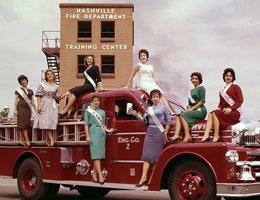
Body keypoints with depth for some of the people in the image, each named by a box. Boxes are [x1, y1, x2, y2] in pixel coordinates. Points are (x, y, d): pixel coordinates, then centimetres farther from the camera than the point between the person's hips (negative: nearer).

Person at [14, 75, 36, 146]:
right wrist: (15, 110, -8)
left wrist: (36, 110, 8)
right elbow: (16, 100, 2)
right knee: (23, 123, -11)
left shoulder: (30, 91, 17)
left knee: (26, 124, 0)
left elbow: (33, 101, 16)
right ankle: (27, 140, -15)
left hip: (28, 108, 4)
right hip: (21, 107, -4)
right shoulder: (18, 90, 6)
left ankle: (21, 140, 3)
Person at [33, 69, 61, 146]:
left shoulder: (56, 87, 11)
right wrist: (39, 105, -10)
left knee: (50, 122, -5)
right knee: (46, 122, -12)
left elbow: (58, 98, 10)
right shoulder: (42, 85, 5)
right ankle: (51, 139, -13)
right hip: (44, 105, -2)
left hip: (52, 105, 2)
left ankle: (47, 140, 2)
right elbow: (39, 96, 0)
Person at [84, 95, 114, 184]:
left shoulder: (102, 112, 17)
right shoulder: (88, 111, 6)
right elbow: (86, 124, 2)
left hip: (102, 133, 5)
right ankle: (100, 176, -15)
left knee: (100, 154, 3)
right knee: (96, 154, -10)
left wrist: (108, 130, 2)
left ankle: (94, 173, 16)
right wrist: (87, 136, -6)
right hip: (93, 133, -5)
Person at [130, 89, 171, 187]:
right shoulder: (148, 109, 16)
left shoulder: (163, 108, 5)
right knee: (147, 154, -5)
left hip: (159, 132, -4)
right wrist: (136, 114, -2)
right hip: (149, 131, 4)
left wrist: (165, 134, 0)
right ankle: (144, 177, -9)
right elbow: (144, 120, 12)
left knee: (156, 155, -4)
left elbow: (168, 121, 6)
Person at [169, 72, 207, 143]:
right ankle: (176, 135, -37)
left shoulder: (201, 88, 3)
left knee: (183, 115, -26)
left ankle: (187, 136, -33)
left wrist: (192, 108, -13)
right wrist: (189, 108, 1)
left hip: (200, 111, -7)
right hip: (193, 111, 7)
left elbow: (202, 101, -9)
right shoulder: (191, 91, 25)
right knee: (178, 116, -17)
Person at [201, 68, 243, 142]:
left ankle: (216, 137, -28)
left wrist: (230, 108, -16)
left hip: (235, 112, -6)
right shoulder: (222, 90, 23)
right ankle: (206, 135, -37)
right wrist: (219, 108, -1)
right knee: (211, 114, -21)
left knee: (215, 113, -26)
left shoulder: (235, 87, 5)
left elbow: (240, 100, -5)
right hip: (224, 111, 6)